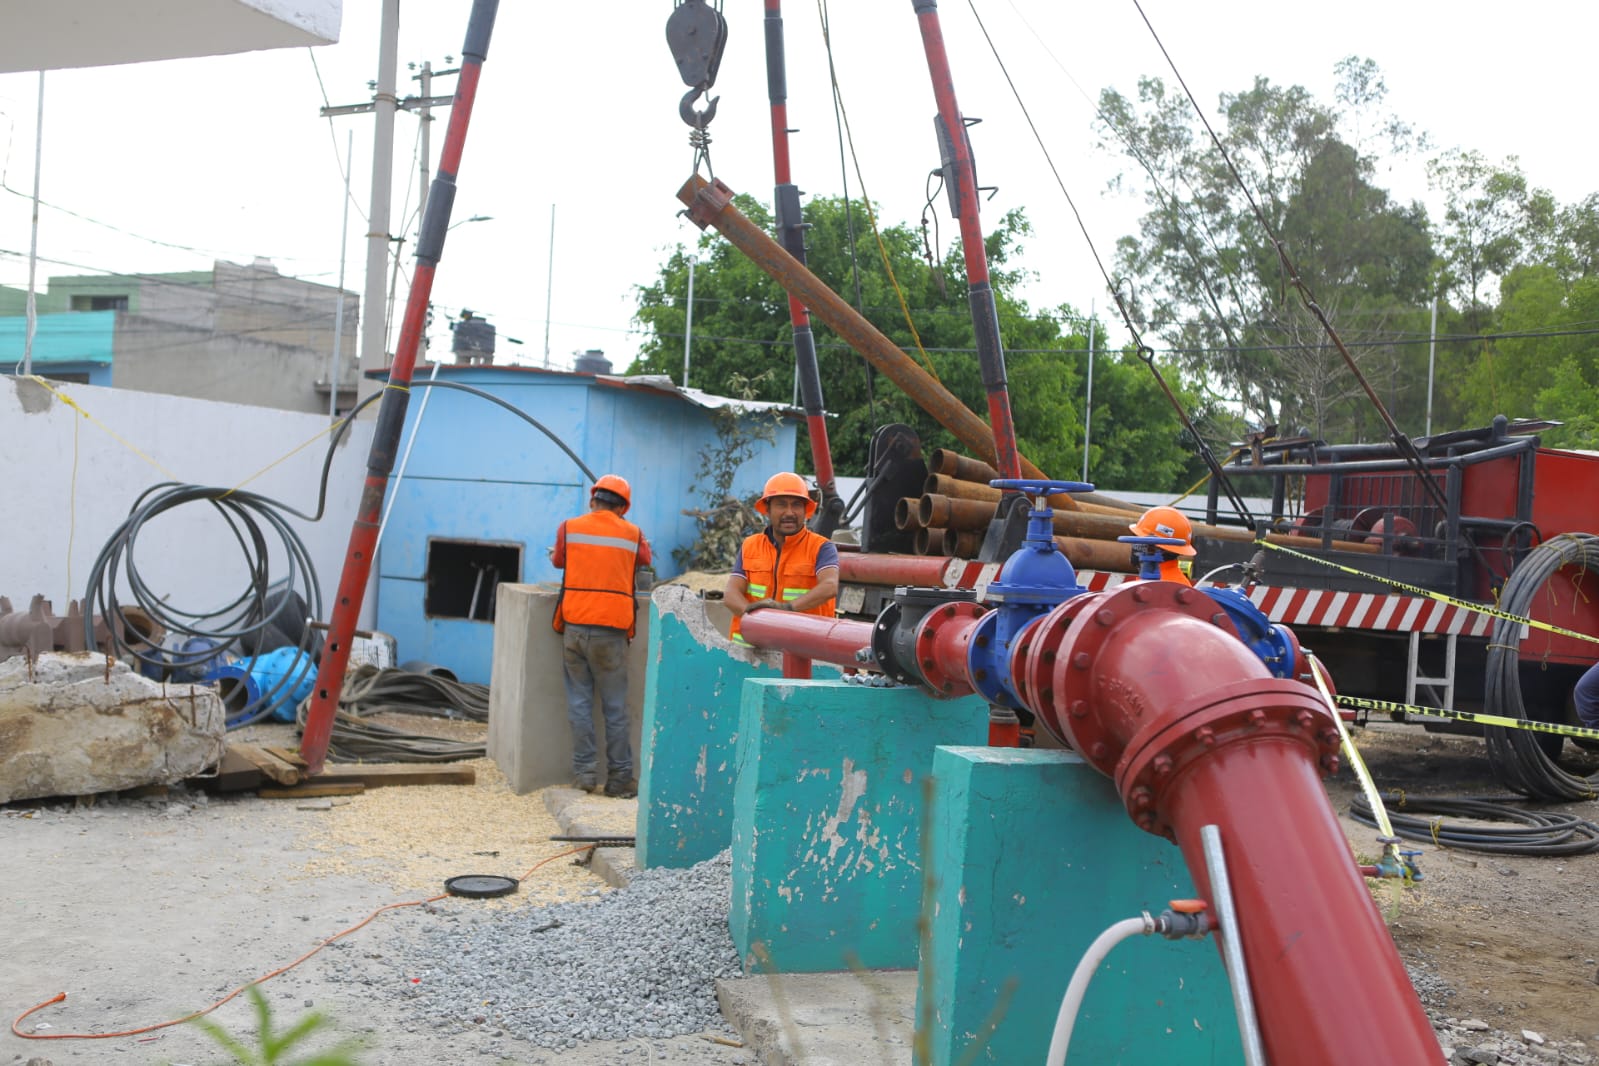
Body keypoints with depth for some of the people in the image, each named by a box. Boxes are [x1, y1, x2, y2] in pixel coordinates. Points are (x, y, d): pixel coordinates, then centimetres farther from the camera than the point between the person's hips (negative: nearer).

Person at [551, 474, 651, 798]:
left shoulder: (569, 527, 4)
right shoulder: (632, 534, 5)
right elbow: (645, 559, 23)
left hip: (575, 626, 1)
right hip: (612, 630, 0)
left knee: (580, 701, 9)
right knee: (615, 707, 5)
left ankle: (585, 771, 8)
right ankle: (620, 778, 8)